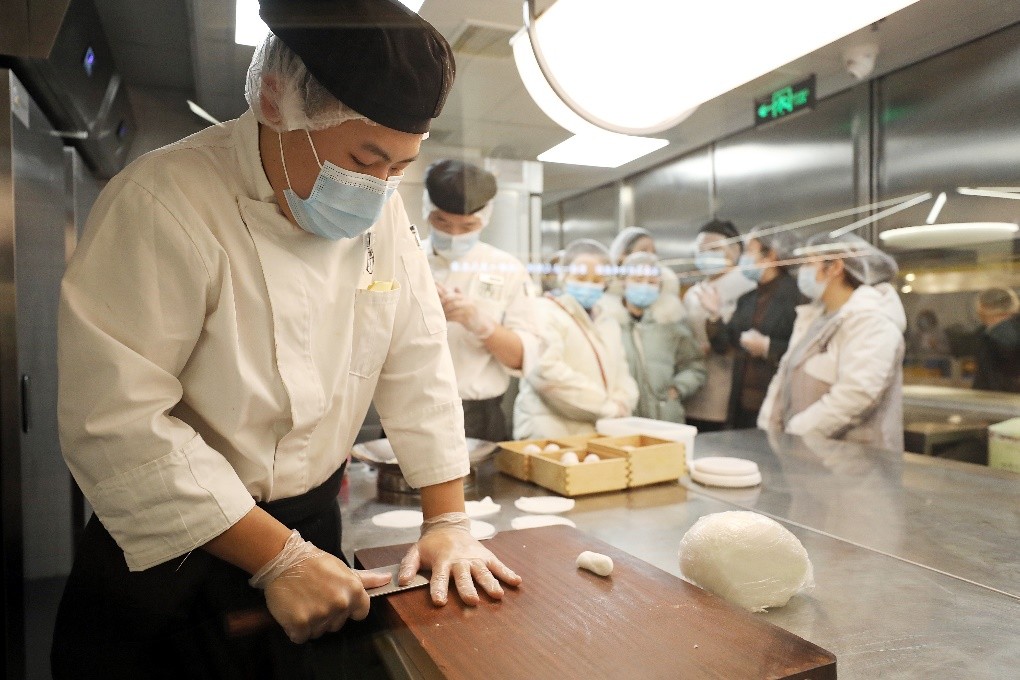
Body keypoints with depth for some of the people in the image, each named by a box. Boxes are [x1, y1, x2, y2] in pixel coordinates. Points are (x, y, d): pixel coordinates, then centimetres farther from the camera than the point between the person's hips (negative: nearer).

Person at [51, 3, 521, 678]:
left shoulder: (381, 211, -5)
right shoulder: (166, 205, -23)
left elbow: (418, 363, -3)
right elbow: (118, 420, -26)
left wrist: (449, 520, -7)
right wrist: (277, 558, -25)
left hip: (312, 528, 6)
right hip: (174, 553, -5)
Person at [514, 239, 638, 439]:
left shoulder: (608, 323, 20)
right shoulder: (543, 311, -3)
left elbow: (622, 377, 14)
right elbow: (546, 370, -18)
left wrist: (620, 404, -9)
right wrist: (605, 403, -14)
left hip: (601, 433, 6)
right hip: (551, 432, -6)